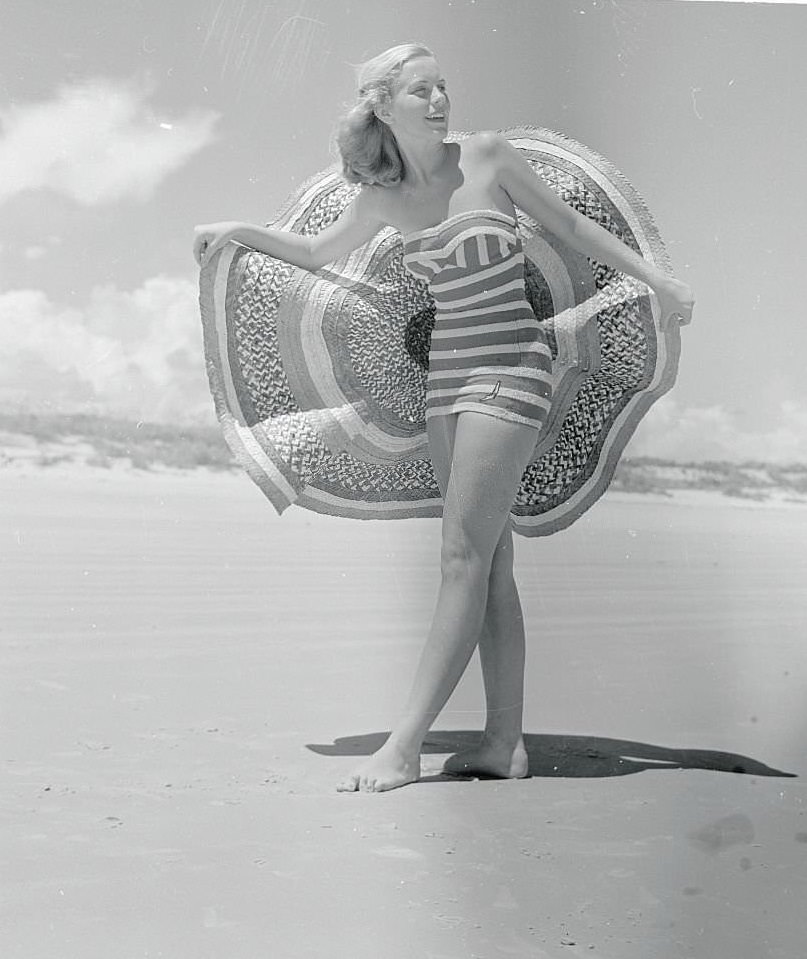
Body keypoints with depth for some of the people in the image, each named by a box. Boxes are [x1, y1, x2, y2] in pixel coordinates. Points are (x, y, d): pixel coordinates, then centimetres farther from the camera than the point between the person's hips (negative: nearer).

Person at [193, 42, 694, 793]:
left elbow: (568, 225, 5)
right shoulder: (383, 198, 7)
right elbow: (319, 253, 23)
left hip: (510, 370, -5)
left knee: (464, 559, -10)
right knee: (488, 562, 6)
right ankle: (504, 741, 10)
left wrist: (656, 279, 4)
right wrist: (240, 232, 10)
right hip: (446, 375, 5)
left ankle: (403, 747, -13)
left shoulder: (486, 155, -4)